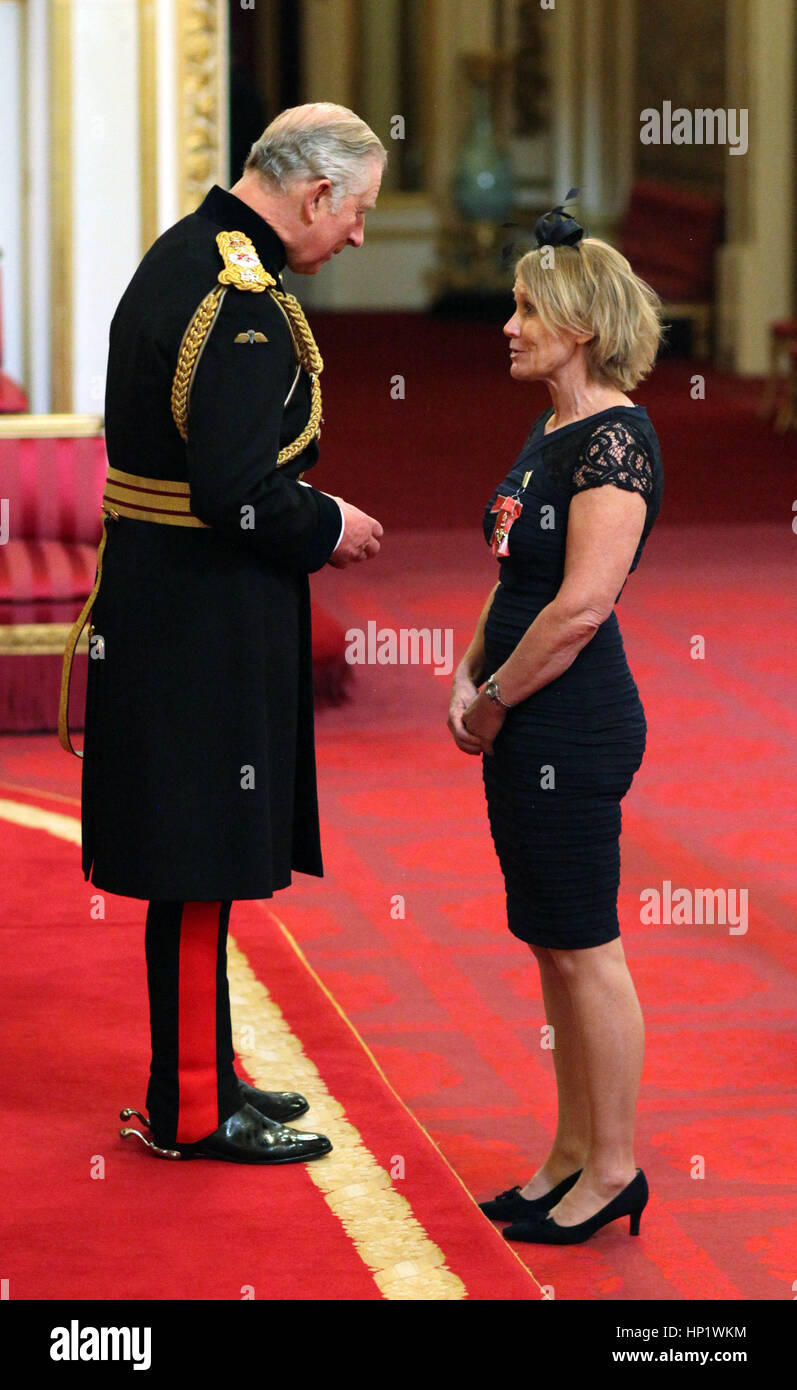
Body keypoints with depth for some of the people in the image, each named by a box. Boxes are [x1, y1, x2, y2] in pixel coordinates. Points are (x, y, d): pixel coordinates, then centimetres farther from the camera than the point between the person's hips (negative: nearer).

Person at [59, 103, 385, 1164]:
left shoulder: (180, 258, 12)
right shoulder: (244, 303, -21)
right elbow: (238, 495, -26)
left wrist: (303, 516, 14)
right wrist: (330, 528, -9)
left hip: (160, 596, 10)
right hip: (208, 626, -10)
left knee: (196, 858, 17)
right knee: (199, 865, -2)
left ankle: (200, 1073, 27)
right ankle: (193, 1110, 6)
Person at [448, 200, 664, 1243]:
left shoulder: (616, 440, -17)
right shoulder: (552, 431, 13)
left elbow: (582, 606, -23)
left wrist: (493, 701, -13)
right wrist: (469, 678, 7)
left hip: (574, 727, -10)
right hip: (527, 730, 10)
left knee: (584, 949, -2)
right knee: (552, 946, 15)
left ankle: (613, 1170, 7)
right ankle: (572, 1156, 23)